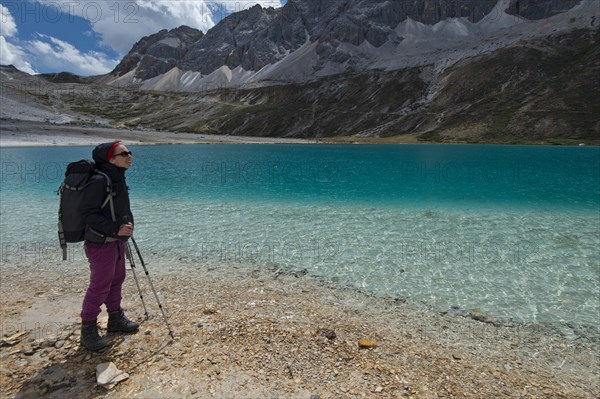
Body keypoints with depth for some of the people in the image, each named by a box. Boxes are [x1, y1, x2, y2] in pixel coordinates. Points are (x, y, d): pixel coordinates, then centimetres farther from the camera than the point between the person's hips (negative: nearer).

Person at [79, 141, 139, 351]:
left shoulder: (118, 179, 7)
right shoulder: (99, 181, -21)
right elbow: (88, 213, -21)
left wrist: (127, 226, 6)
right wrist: (116, 229, -25)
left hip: (116, 240, 9)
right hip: (101, 243, -9)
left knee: (117, 280, 19)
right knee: (100, 286, 1)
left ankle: (116, 319, 36)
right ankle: (88, 331, 19)